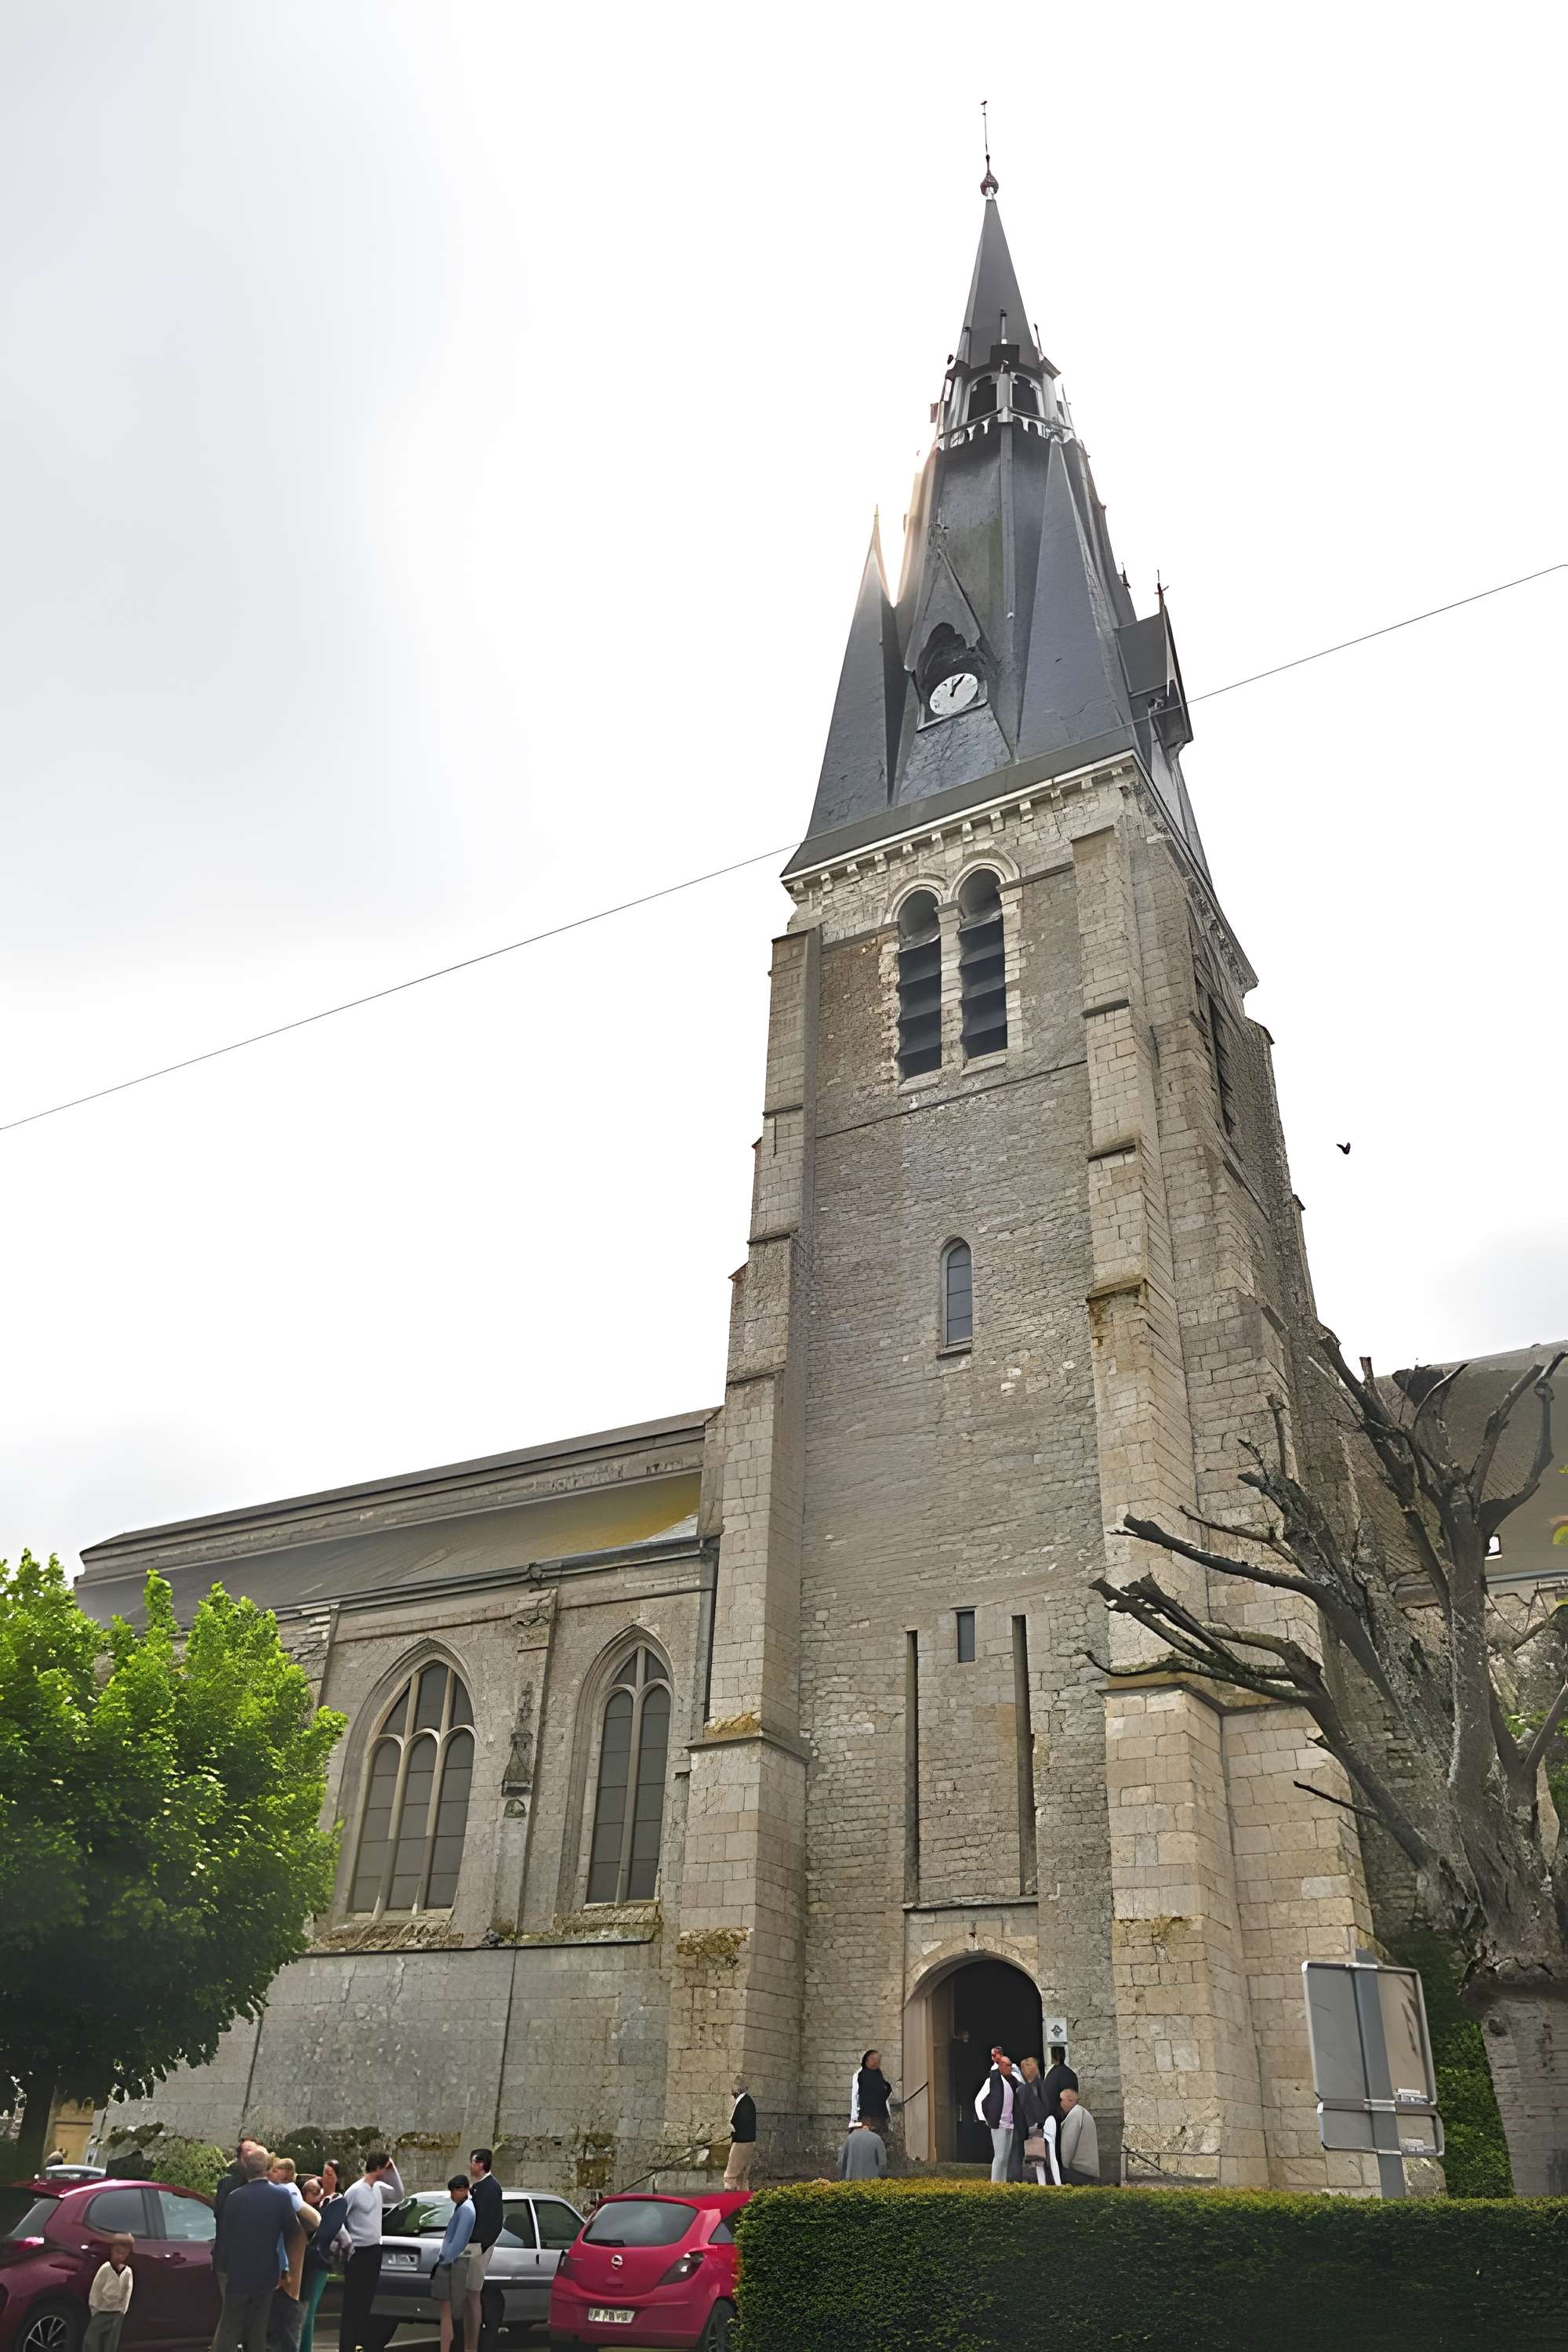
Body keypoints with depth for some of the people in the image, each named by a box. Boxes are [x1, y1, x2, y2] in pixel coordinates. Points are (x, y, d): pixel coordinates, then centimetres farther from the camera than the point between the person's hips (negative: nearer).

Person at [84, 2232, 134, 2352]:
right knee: (90, 2341, -6)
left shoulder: (127, 2272, -7)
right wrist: (94, 2309, -5)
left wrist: (121, 2312, 0)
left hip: (116, 2314, 2)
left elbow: (127, 2294, 1)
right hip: (100, 2312, -2)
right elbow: (95, 2290, -7)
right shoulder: (105, 2268, -14)